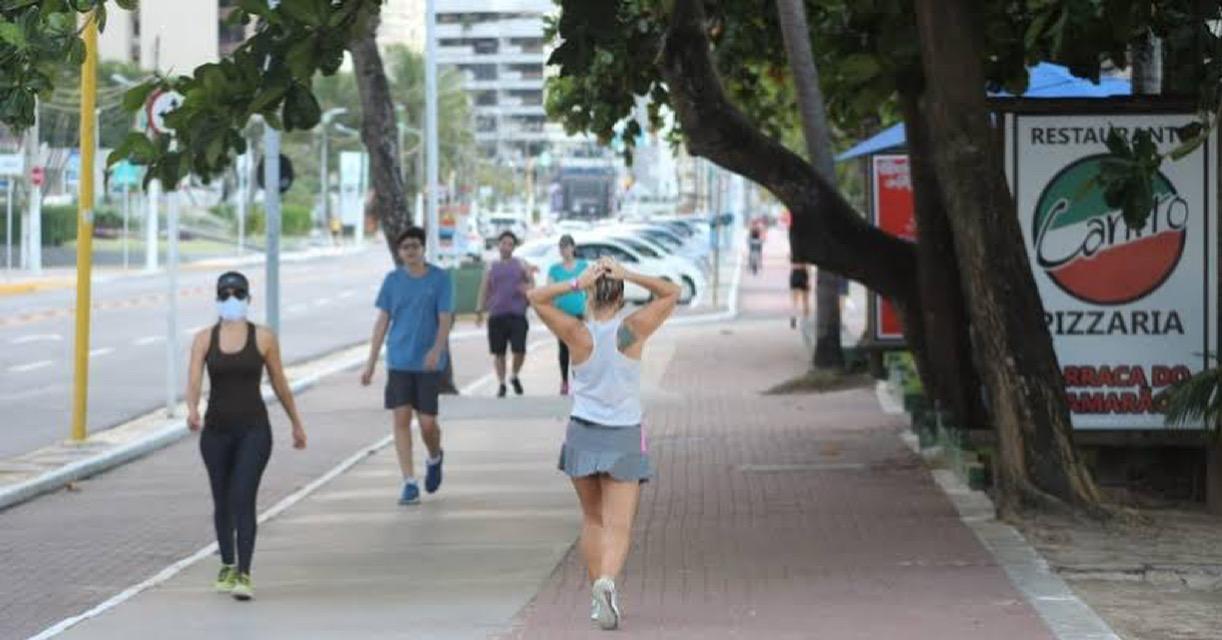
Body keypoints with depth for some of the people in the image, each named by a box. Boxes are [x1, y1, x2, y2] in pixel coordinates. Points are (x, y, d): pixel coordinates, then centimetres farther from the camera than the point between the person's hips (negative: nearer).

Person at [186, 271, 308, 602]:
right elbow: (194, 379, -11)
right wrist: (192, 410, -32)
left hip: (254, 429, -3)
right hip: (216, 430, 3)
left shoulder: (263, 338, -2)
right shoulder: (205, 338, 1)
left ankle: (244, 574, -18)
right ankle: (227, 566, 34)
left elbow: (279, 383, 7)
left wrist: (296, 424, 13)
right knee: (222, 501, 15)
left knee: (244, 500, -15)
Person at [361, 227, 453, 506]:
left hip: (428, 364, -2)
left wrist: (437, 349, -26)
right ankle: (409, 483, 2)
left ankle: (434, 458, 32)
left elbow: (445, 319, -7)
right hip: (399, 362, 2)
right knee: (401, 420, -3)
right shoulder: (393, 280, 5)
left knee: (427, 423, -1)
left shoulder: (440, 279, -3)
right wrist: (371, 362, 6)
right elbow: (382, 321, 9)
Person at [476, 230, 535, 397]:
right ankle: (501, 383, 15)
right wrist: (479, 311, 7)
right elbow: (484, 290, 14)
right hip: (496, 315, 1)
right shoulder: (492, 268, 12)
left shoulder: (520, 265, 10)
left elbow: (531, 281, 7)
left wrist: (528, 287, -17)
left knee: (519, 350, -9)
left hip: (517, 315, -1)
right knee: (498, 352, 2)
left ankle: (515, 377, 16)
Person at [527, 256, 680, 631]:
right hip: (624, 438, -1)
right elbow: (672, 293, 4)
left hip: (583, 435, 1)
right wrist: (629, 276, -7)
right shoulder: (634, 330, -9)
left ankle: (598, 595, 20)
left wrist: (576, 284, -14)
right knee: (618, 526, -4)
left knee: (592, 520, 18)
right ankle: (606, 582, -29)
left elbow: (536, 298, -2)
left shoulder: (578, 334, -10)